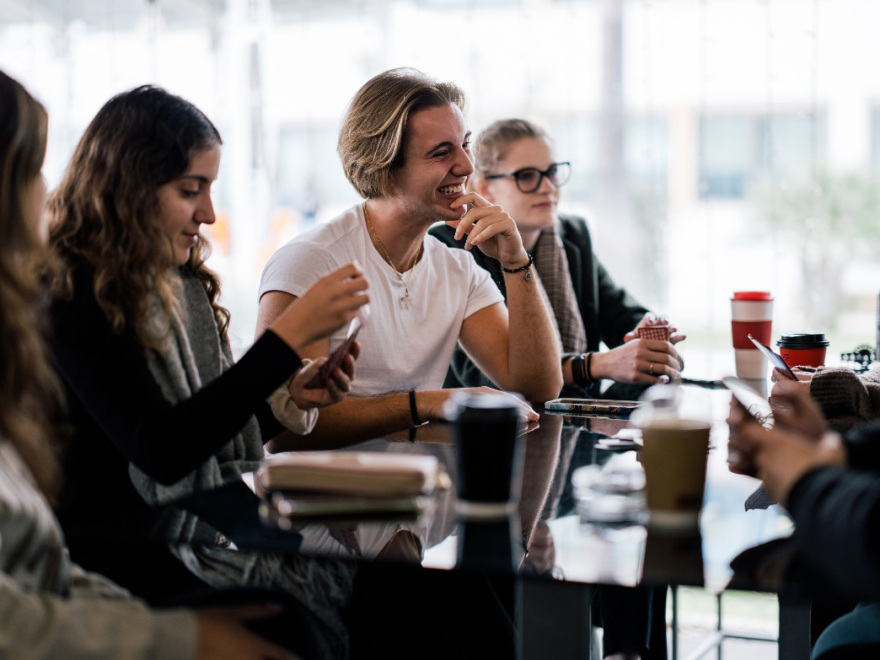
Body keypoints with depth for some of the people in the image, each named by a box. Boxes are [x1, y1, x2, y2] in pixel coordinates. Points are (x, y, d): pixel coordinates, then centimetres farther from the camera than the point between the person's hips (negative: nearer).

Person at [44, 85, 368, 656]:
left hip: (220, 532, 7)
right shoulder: (75, 299, -12)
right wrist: (291, 334, -22)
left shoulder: (184, 284, 13)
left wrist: (286, 399, -1)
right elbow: (161, 451, -22)